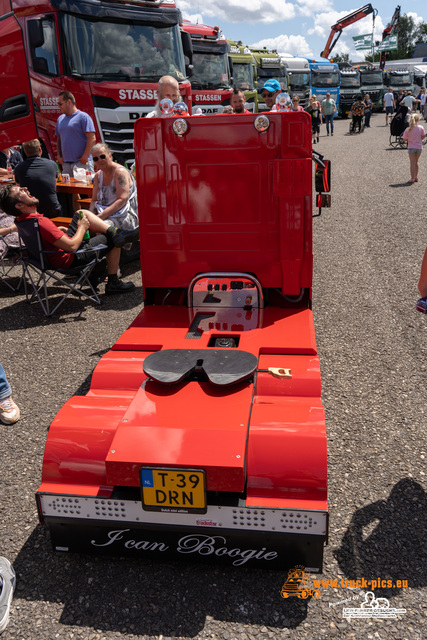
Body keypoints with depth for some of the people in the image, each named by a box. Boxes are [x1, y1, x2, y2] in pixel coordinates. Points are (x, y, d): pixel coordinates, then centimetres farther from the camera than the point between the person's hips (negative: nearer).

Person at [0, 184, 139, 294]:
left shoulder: (21, 219, -5)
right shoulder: (41, 223, -35)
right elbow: (72, 247, -32)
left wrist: (57, 229, 11)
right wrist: (82, 228, -14)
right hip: (70, 259, -10)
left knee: (82, 214, 14)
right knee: (113, 241, 2)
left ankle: (114, 231, -3)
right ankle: (113, 283, 15)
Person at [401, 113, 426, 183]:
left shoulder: (408, 129, -12)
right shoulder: (421, 128, -8)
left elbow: (404, 139, -8)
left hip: (411, 147, -2)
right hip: (419, 147, 2)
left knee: (412, 163, 2)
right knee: (416, 162, 17)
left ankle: (412, 178, -1)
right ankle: (416, 177, 23)